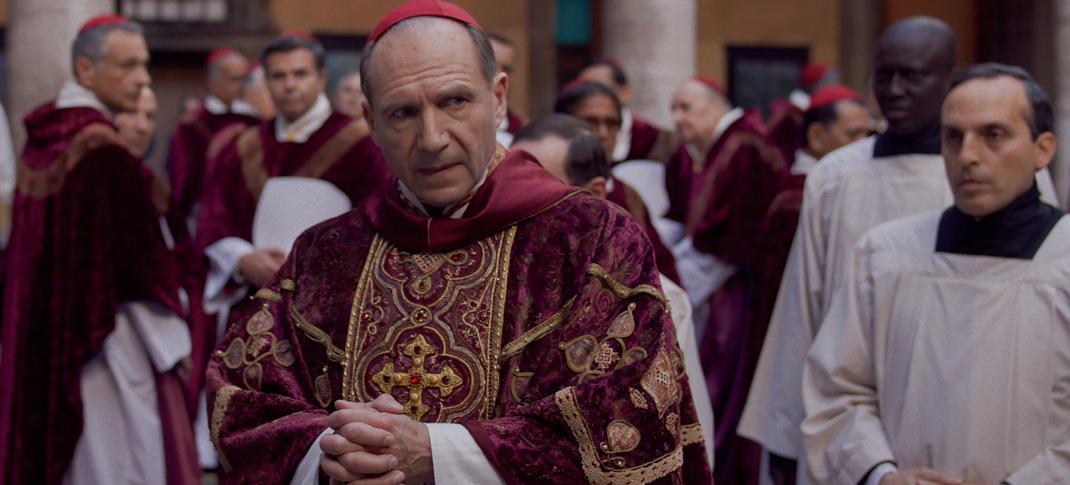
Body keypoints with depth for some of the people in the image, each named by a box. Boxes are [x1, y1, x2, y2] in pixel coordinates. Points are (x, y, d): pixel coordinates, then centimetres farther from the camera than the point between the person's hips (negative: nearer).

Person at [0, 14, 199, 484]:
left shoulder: (43, 139, 7)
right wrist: (172, 341, -8)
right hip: (108, 336, -9)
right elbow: (141, 255, -16)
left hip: (45, 334, 9)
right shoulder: (102, 150, -18)